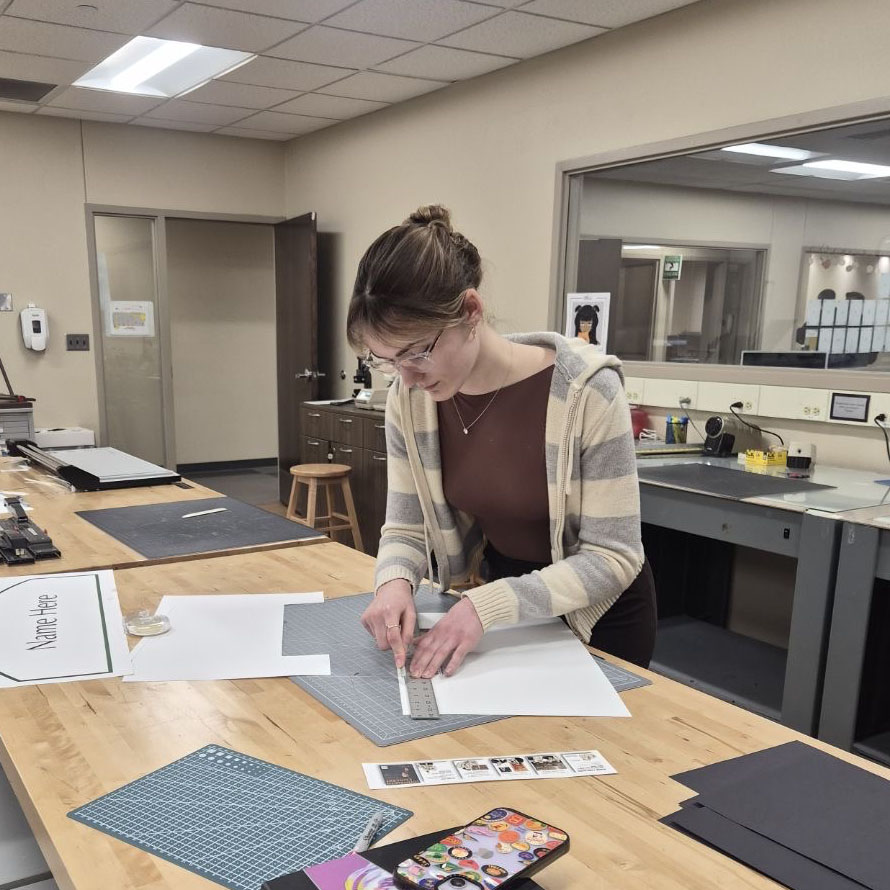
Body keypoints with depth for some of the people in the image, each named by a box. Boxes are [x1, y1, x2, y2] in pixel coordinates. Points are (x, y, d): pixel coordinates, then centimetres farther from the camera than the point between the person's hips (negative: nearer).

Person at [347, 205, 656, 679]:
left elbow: (612, 557, -26)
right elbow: (406, 528, -7)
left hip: (596, 612, -4)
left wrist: (491, 604, -36)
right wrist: (395, 581, -29)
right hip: (501, 593, 5)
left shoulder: (586, 390, -31)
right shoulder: (410, 398, -16)